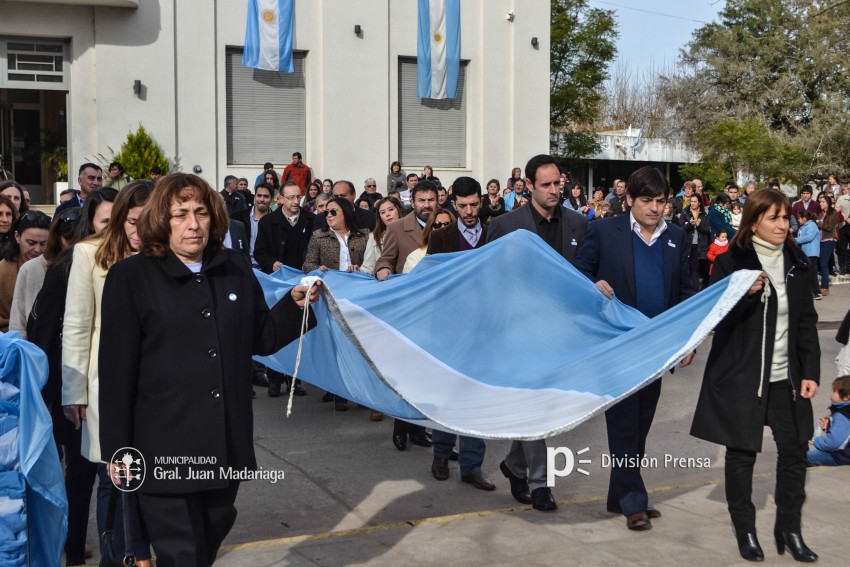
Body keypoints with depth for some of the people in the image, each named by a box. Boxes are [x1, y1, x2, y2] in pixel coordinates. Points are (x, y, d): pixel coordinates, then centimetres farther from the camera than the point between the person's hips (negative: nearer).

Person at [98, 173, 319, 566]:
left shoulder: (237, 270, 7)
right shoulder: (130, 278, -6)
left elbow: (261, 340, 13)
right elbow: (117, 371, -7)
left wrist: (295, 304, -5)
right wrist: (117, 450, -8)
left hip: (226, 443, 5)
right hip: (165, 448, -4)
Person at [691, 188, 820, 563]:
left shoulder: (795, 263, 7)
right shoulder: (730, 263, -8)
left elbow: (807, 322, 9)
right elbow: (717, 320, -10)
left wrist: (810, 371, 3)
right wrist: (746, 294, -26)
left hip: (785, 377, 4)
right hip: (742, 376, -4)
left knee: (794, 449, 5)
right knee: (741, 453, 6)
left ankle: (789, 528, 21)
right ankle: (744, 529, 21)